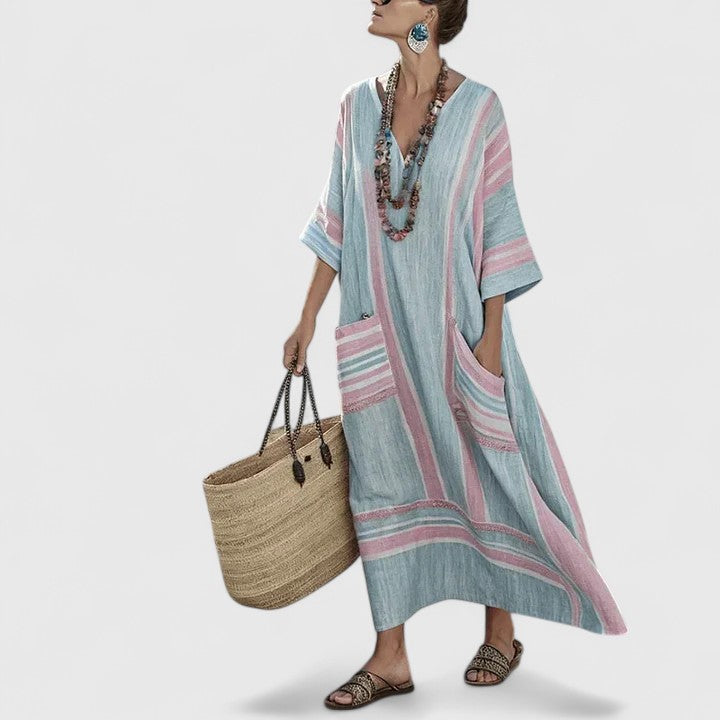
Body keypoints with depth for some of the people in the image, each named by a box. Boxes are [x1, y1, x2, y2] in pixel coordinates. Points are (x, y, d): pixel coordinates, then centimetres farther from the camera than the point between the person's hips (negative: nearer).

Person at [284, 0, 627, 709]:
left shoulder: (478, 107, -6)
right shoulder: (359, 104, 5)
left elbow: (496, 225, -6)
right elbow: (337, 220, 9)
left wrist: (491, 338, -10)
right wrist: (308, 317, 9)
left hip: (453, 324, -3)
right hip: (377, 331, 4)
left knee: (483, 472, 7)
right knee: (381, 479, 6)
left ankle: (500, 632, 28)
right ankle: (390, 657, 17)